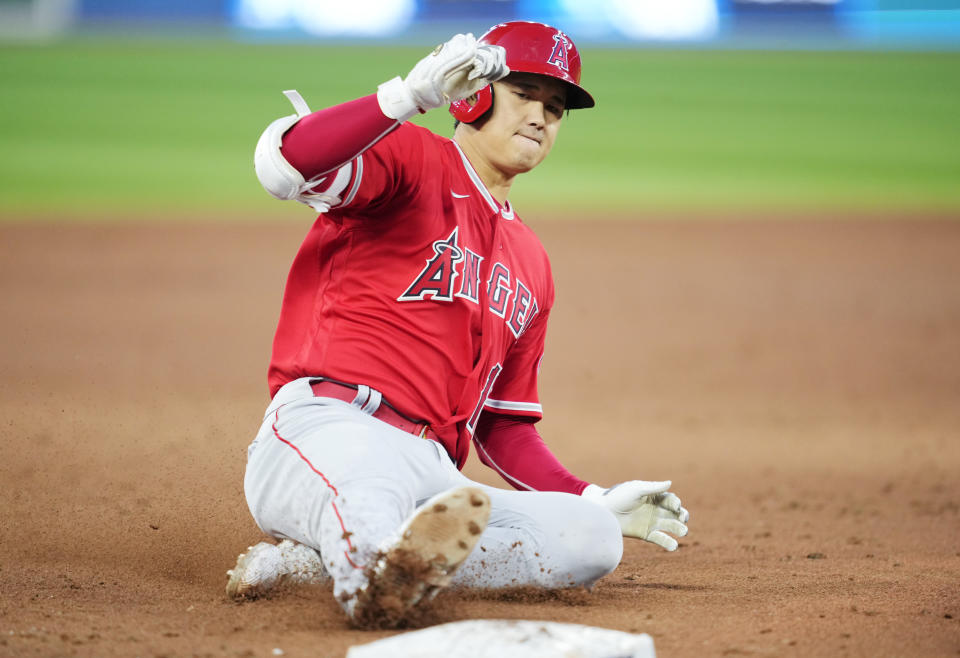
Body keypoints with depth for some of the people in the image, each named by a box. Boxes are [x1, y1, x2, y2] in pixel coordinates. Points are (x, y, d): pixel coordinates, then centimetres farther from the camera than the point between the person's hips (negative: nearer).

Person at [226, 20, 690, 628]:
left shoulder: (531, 266, 30)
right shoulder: (411, 160, 8)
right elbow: (282, 164, -15)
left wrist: (593, 501, 17)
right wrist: (409, 97, -26)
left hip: (431, 475, 6)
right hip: (326, 430, -6)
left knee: (591, 539, -21)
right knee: (371, 492, -41)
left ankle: (319, 558, -28)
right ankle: (374, 574, -76)